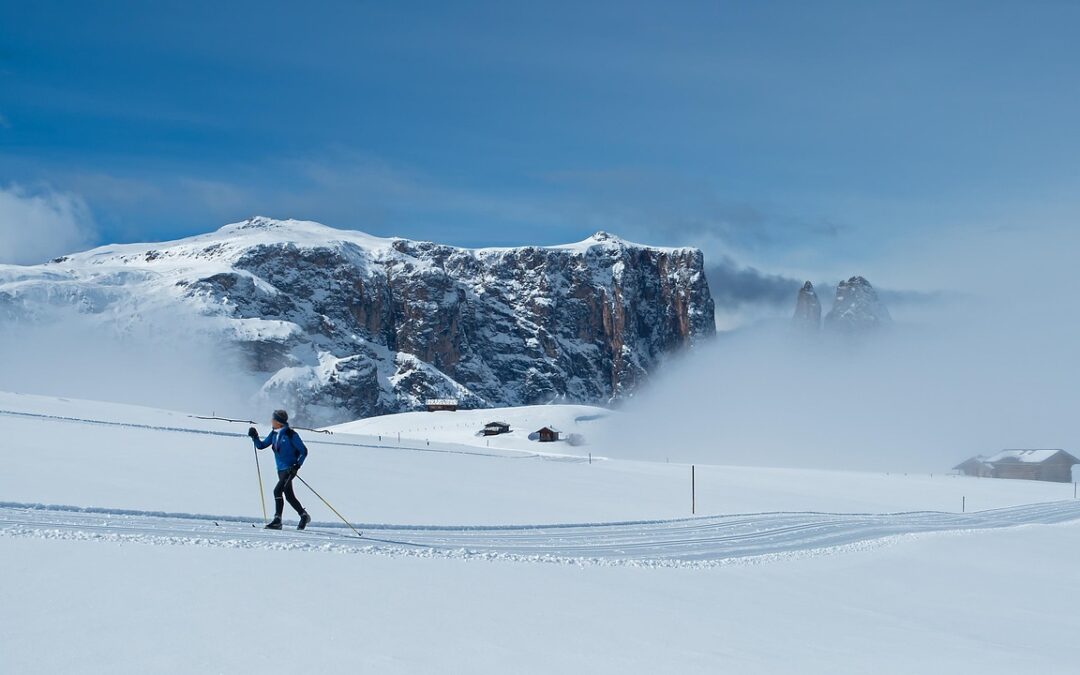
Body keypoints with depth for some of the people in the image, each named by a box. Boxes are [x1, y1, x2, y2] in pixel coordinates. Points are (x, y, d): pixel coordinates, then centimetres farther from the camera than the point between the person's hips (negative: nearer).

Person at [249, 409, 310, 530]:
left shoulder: (290, 434, -14)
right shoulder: (274, 434, 7)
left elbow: (303, 451, -10)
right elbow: (261, 445, 14)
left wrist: (297, 465, -18)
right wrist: (255, 437, -3)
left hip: (289, 469, -8)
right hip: (281, 469, 8)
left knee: (278, 490, -19)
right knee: (289, 496, 12)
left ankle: (277, 520, -16)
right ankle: (304, 516, 27)